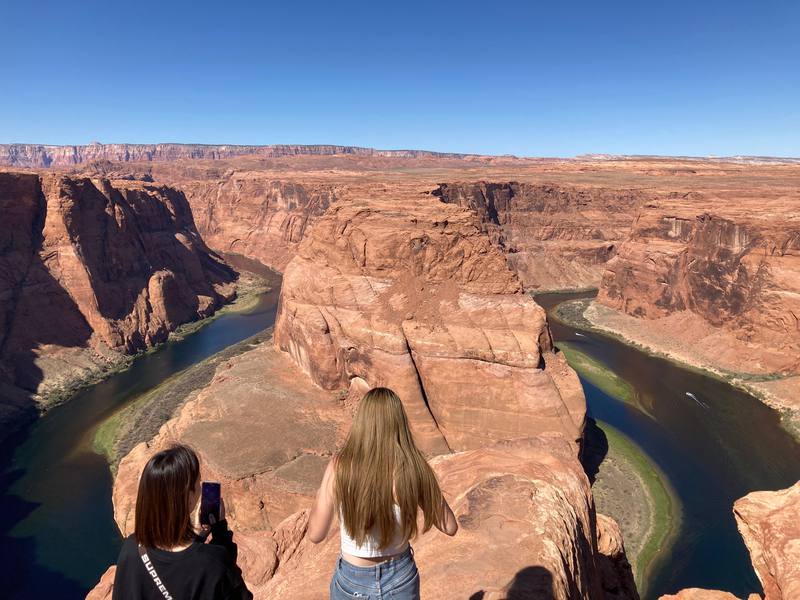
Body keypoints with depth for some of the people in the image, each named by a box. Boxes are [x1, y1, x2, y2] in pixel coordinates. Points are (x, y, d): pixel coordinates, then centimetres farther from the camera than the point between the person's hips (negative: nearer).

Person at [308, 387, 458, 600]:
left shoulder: (339, 468, -22)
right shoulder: (414, 469, -20)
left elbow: (315, 534, -12)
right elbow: (450, 527, -9)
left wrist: (319, 496, 5)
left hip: (353, 581, 0)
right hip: (401, 578, 1)